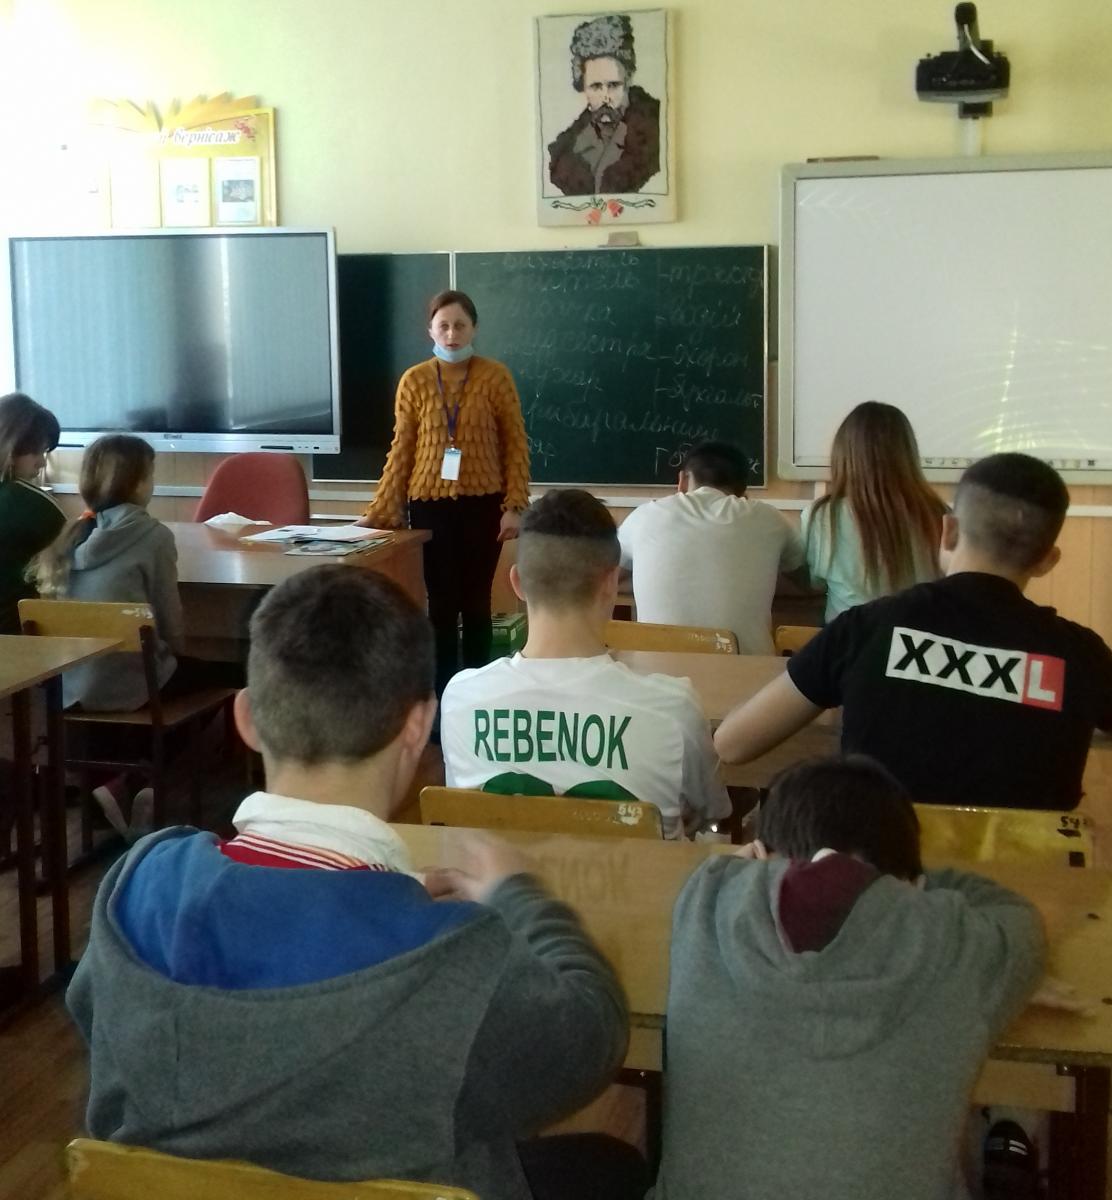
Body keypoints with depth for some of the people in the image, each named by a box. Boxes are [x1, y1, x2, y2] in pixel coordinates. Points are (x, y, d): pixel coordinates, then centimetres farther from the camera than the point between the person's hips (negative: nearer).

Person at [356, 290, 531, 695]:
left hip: (482, 504, -1)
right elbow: (401, 450, 4)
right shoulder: (413, 381, 2)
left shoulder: (495, 376, -2)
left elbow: (516, 444, 0)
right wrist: (380, 510, 0)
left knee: (476, 602, 6)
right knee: (441, 604, 4)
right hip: (430, 505, 1)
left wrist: (515, 506, -7)